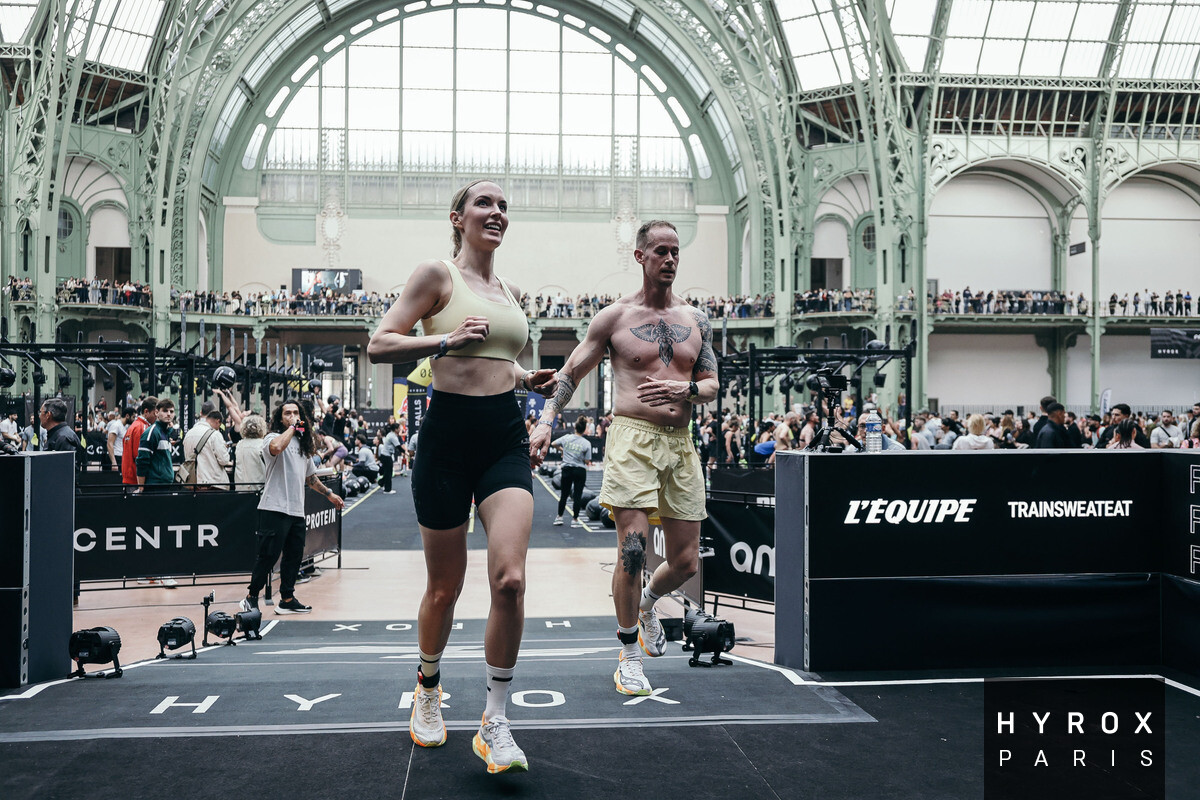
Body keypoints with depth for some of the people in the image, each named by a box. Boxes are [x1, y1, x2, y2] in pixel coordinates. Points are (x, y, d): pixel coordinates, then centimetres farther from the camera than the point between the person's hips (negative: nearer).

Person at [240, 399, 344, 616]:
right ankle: (251, 597, 7)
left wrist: (329, 494, 31)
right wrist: (291, 427, -16)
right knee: (268, 556, -6)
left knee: (294, 557, 10)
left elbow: (310, 476, 30)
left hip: (297, 511, 8)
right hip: (274, 509, -7)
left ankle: (287, 600, 18)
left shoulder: (304, 444, 20)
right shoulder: (273, 438, -4)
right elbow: (276, 447, -31)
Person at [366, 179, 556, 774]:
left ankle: (494, 723, -2)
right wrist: (445, 340, -19)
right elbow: (378, 346, -7)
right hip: (449, 434, -4)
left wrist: (528, 381, 11)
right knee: (444, 587, 7)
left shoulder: (510, 291, 17)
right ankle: (428, 689, 36)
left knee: (509, 578, -14)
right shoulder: (436, 274, 0)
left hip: (506, 436, 4)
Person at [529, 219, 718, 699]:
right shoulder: (614, 317, 2)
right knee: (633, 550, -11)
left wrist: (686, 390, -9)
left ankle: (648, 602, 41)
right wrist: (546, 420, -6)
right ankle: (629, 656, 7)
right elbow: (570, 372, 7)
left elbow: (712, 386, 13)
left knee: (686, 561, 7)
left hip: (681, 443, 4)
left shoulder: (696, 320, 13)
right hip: (633, 438, -4)